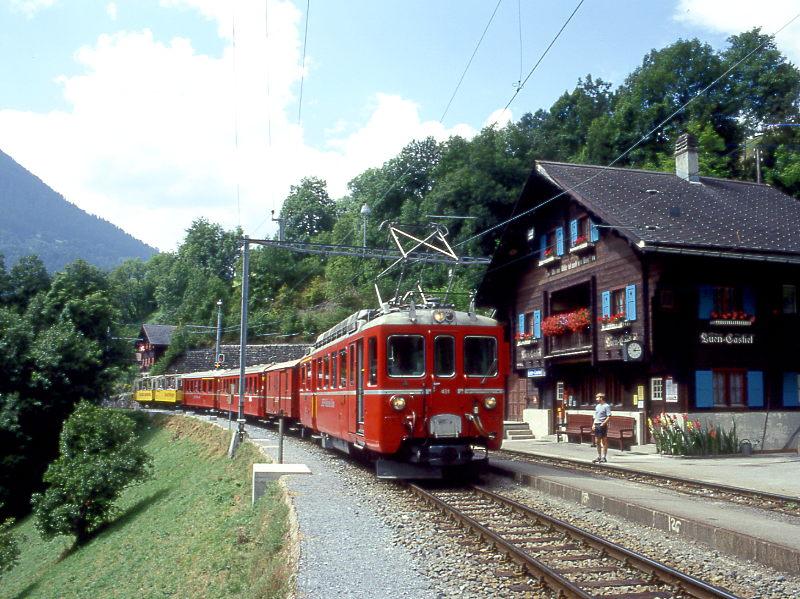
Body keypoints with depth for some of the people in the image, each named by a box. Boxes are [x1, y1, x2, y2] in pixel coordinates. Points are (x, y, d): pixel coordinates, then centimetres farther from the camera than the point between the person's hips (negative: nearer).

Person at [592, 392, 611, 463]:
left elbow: (609, 417, -12)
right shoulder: (597, 406, 16)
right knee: (597, 441, 10)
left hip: (603, 425, -8)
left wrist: (604, 423, -24)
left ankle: (603, 457, 3)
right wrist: (594, 424, 11)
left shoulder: (606, 406, -7)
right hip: (597, 425, 8)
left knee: (604, 441, -1)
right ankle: (599, 457, 19)